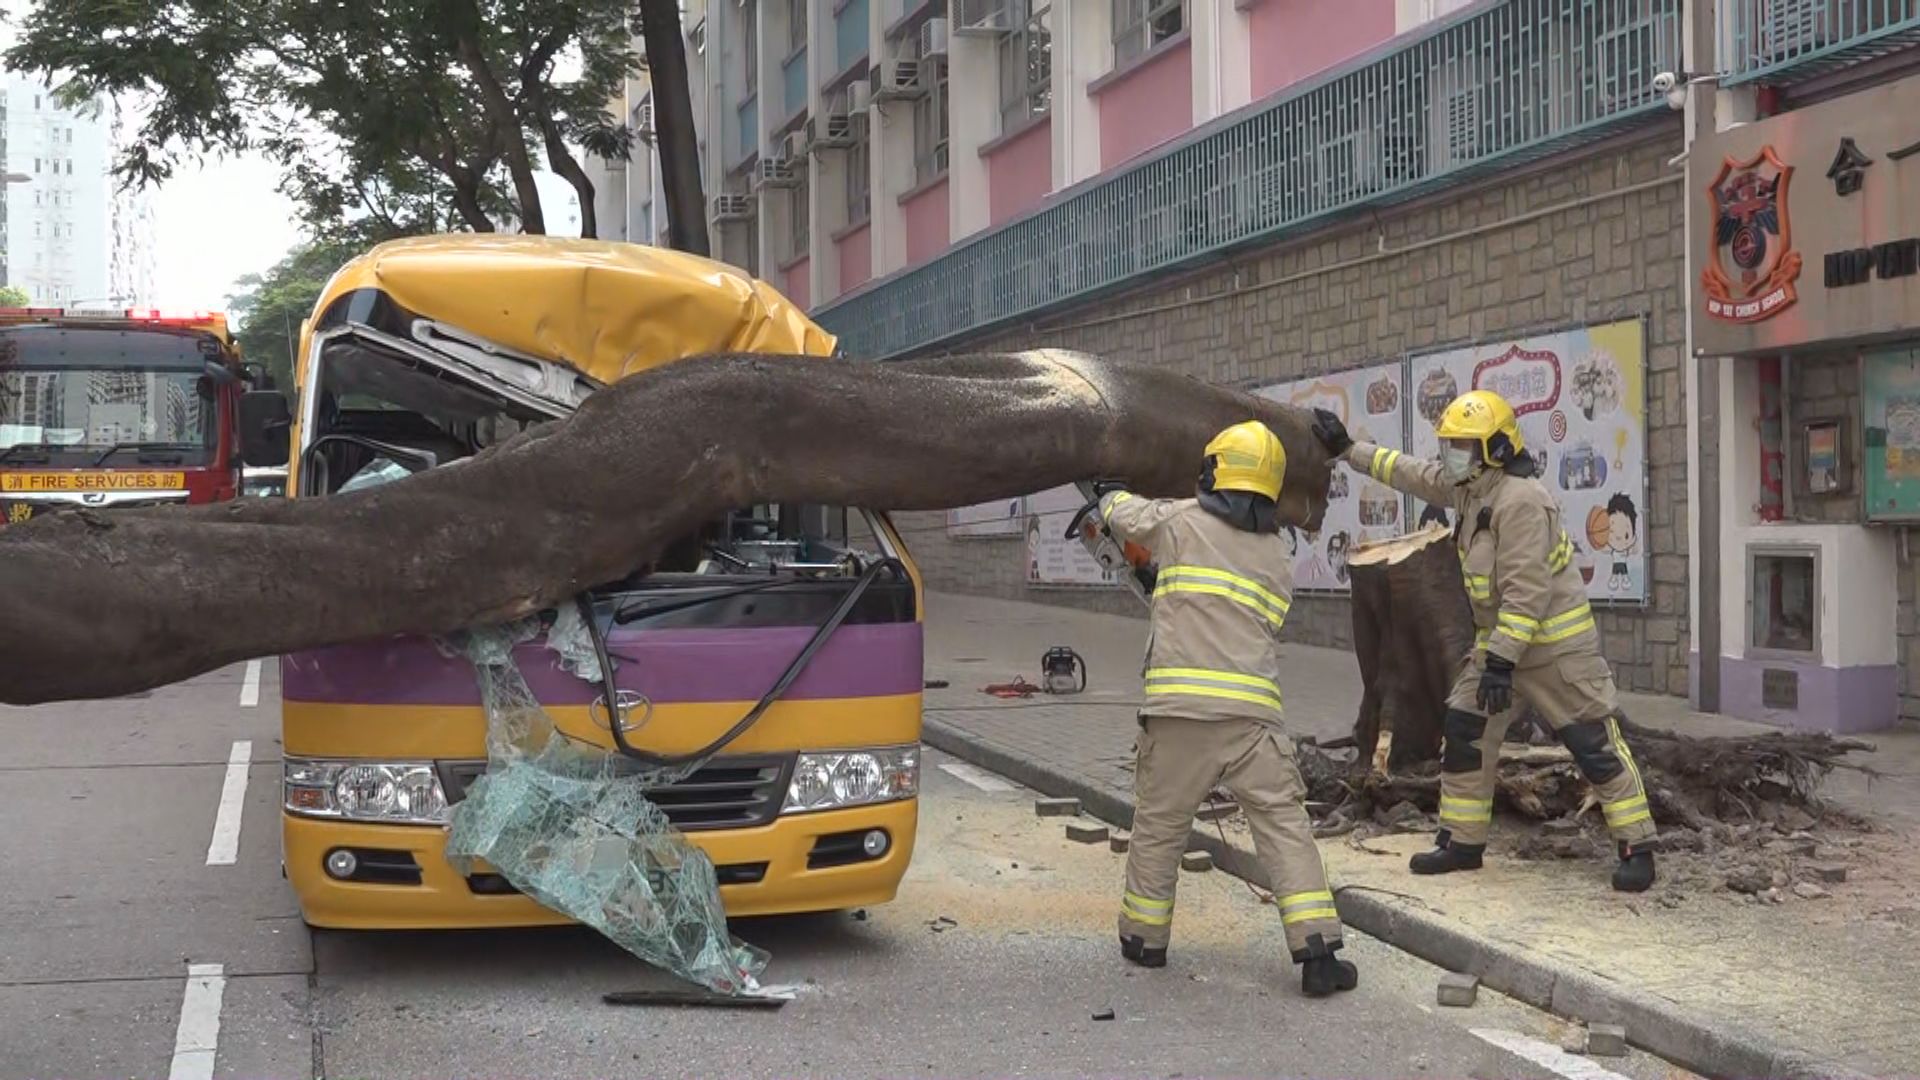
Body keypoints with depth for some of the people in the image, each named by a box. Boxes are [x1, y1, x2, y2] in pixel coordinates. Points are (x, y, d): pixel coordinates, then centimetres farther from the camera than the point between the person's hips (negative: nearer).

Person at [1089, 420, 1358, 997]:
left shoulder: (1182, 521, 4)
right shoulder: (1278, 556, 16)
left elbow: (1121, 514, 20)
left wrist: (1111, 498, 46)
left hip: (1178, 708, -2)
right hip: (1252, 711, 2)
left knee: (1159, 823, 14)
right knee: (1284, 824, 3)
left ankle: (1144, 935, 28)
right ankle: (1318, 951, -5)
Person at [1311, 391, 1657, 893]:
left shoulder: (1521, 500, -24)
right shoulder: (1464, 486, 5)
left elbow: (1526, 590, -27)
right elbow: (1409, 473, 20)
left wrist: (1502, 658, -28)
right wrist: (1348, 449, 17)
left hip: (1555, 643, -9)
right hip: (1497, 641, 10)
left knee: (1595, 743, -6)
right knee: (1463, 733, 8)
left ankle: (1637, 847, 2)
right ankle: (1463, 841, 17)